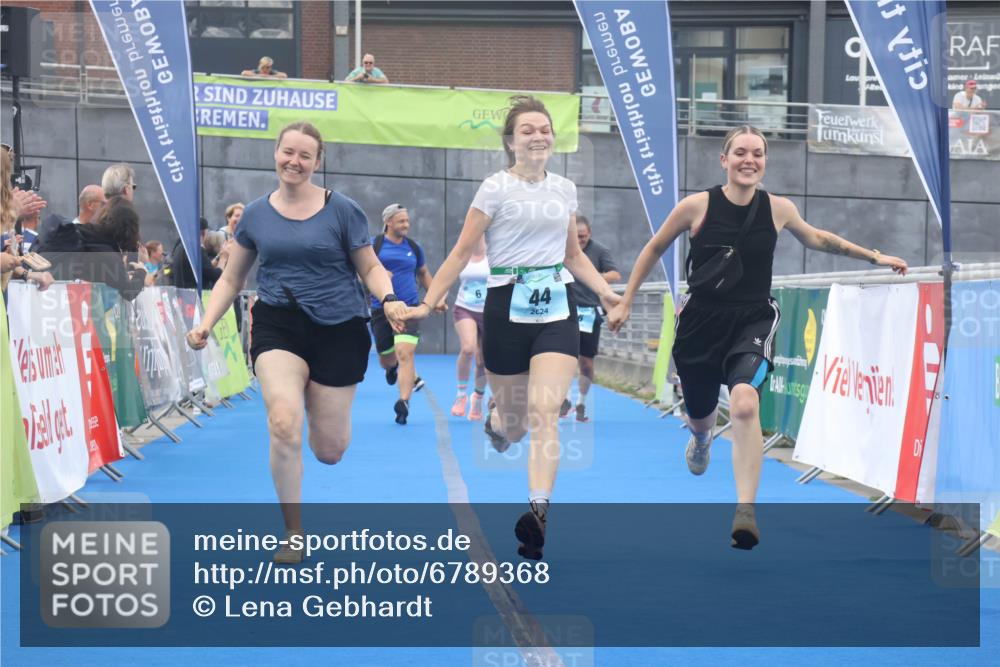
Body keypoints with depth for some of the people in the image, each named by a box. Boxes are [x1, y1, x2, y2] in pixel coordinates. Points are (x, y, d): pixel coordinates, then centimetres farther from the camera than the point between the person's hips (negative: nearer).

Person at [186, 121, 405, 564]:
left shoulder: (342, 210, -2)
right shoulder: (256, 215, 5)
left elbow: (371, 267, 5)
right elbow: (231, 279, 13)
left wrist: (388, 299, -16)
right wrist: (206, 323, -2)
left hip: (338, 328, -1)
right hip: (278, 326, 1)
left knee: (329, 451, 4)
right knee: (284, 426, -24)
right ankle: (293, 534, -7)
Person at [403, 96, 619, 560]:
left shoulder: (565, 189, 10)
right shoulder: (496, 188, -3)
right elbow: (462, 253, -2)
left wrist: (607, 293, 8)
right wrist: (427, 303, -8)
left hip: (556, 310, 2)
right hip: (507, 308, -2)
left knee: (544, 410, -16)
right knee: (514, 422, 8)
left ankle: (538, 513, -22)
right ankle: (493, 424, 47)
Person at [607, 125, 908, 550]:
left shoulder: (779, 209, -4)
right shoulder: (697, 206, -9)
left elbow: (816, 239, 18)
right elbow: (654, 249, 6)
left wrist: (872, 256, 19)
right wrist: (625, 302, 7)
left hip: (753, 322, -1)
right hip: (701, 322, 1)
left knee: (745, 403, -30)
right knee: (700, 417, 19)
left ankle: (745, 513, -29)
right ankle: (701, 441, 61)